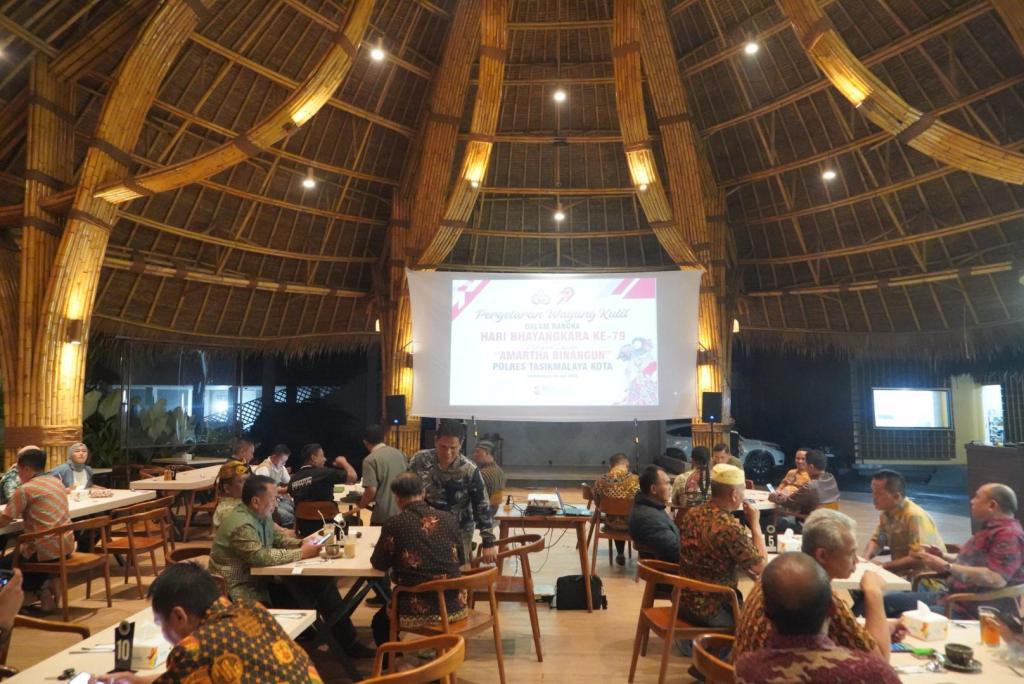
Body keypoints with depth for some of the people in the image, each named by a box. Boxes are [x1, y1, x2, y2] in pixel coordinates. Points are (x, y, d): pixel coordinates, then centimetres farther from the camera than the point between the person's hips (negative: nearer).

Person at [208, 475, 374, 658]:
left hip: (261, 579, 9)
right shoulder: (241, 526, -26)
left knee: (322, 582, -4)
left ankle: (349, 643, 3)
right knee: (304, 602, -24)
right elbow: (262, 557, -35)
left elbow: (278, 537, 16)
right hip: (245, 591, -9)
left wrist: (301, 543, -4)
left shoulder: (261, 514, 3)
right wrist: (301, 553, -24)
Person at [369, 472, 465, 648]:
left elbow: (379, 564, 3)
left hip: (418, 610, -4)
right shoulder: (449, 519, -1)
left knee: (380, 621, 27)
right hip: (454, 606, 4)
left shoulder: (394, 524, -11)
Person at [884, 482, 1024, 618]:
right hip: (953, 597, 11)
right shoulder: (990, 528, 16)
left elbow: (996, 579, -29)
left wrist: (946, 567, -25)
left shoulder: (1009, 535, -17)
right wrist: (942, 557, 10)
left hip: (976, 610, -11)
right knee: (888, 601, 3)